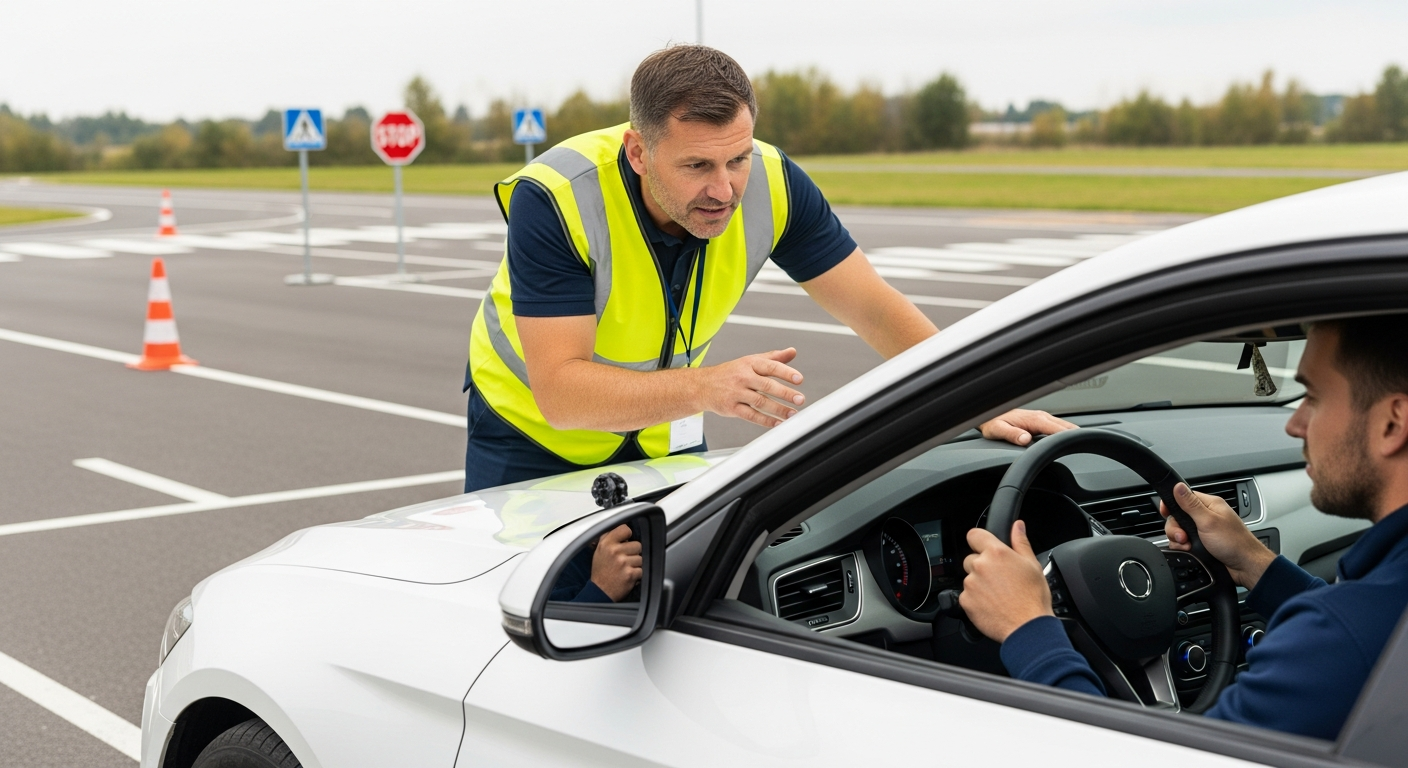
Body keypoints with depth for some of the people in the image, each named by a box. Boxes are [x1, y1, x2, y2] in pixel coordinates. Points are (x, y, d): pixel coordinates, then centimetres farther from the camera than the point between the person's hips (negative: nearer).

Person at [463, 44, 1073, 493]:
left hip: (664, 440, 3)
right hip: (532, 435, -3)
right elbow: (560, 391, -39)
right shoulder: (554, 200, -34)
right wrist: (708, 387, -52)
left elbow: (878, 311, -16)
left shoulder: (771, 184, -23)